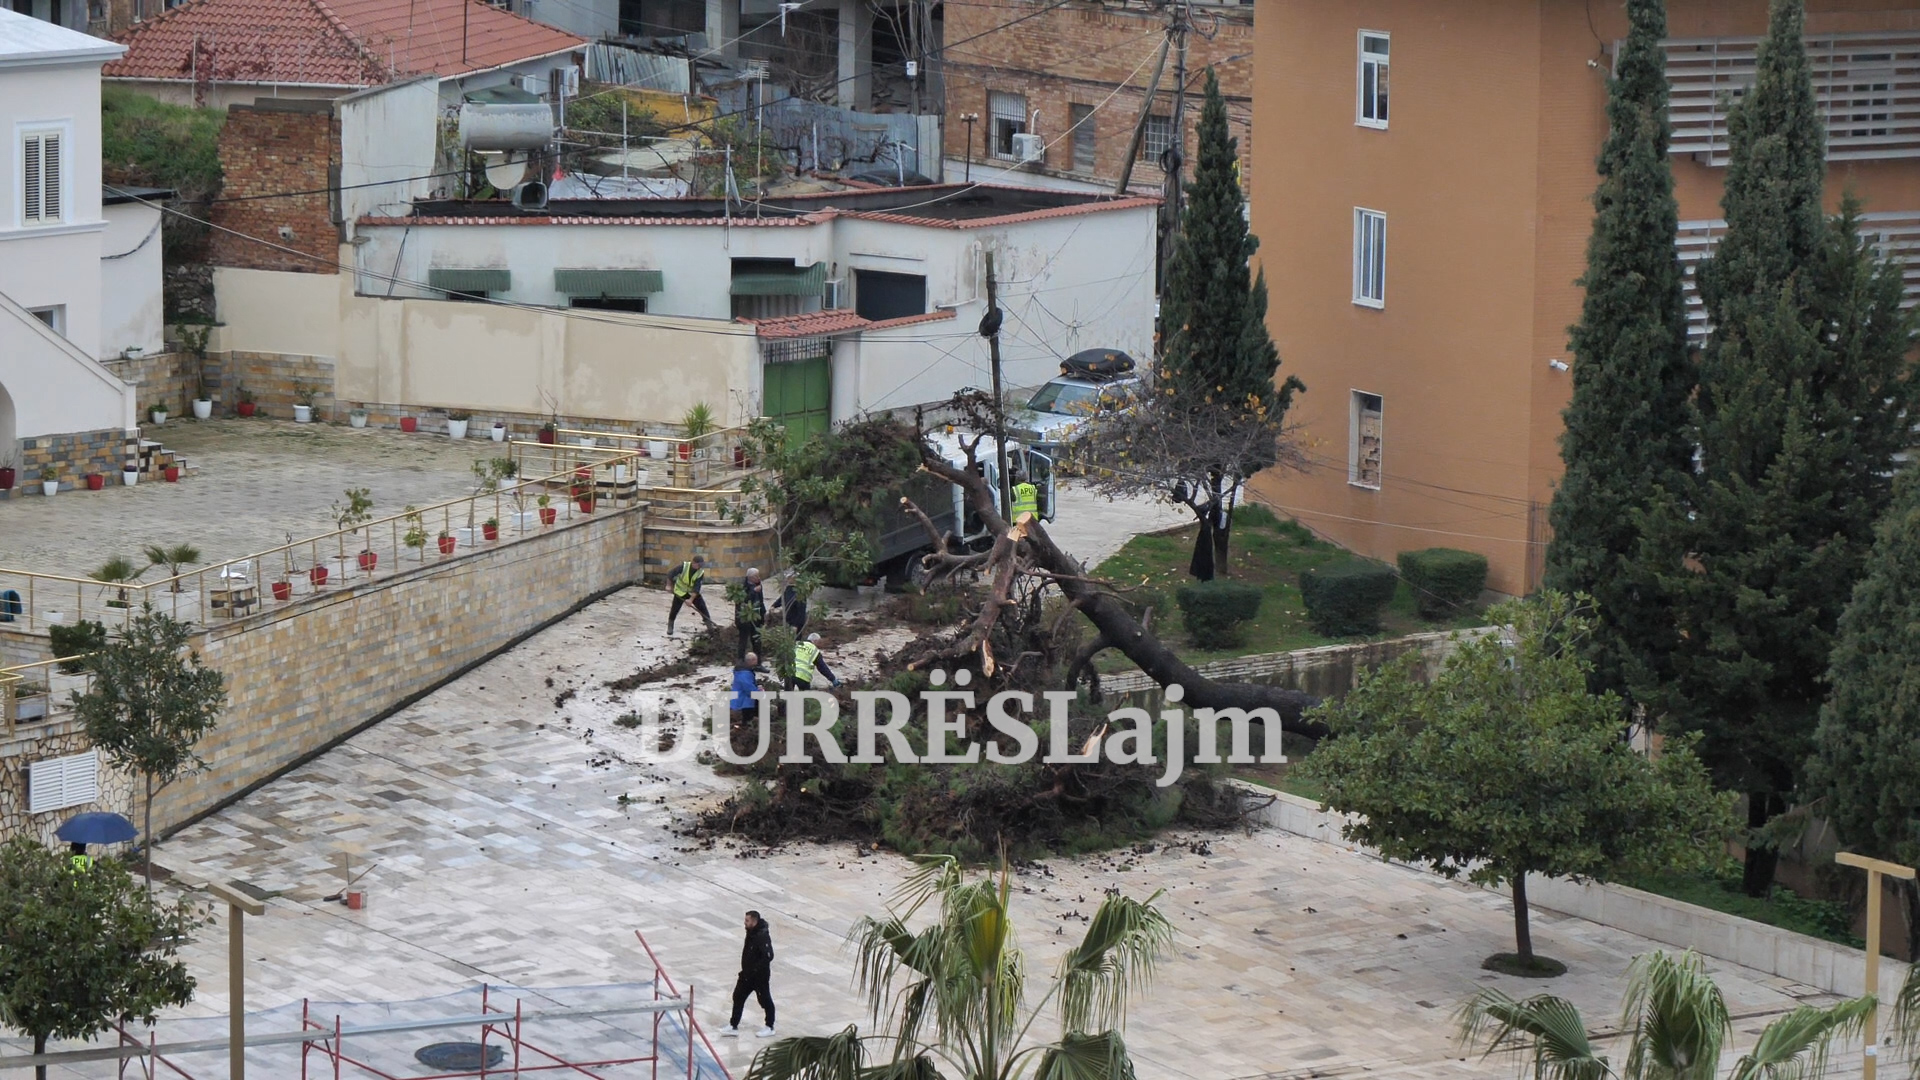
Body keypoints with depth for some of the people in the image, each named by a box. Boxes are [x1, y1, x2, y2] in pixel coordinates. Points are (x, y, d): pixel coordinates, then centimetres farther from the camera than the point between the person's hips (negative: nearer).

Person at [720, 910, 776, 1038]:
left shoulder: (762, 936, -26)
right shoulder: (751, 932, 2)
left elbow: (768, 956, -30)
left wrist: (755, 969, -26)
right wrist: (745, 969, 13)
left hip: (760, 976, -9)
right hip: (747, 974, 9)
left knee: (765, 1000, 8)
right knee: (738, 997, 10)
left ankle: (769, 1027, 24)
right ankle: (733, 1026, 18)